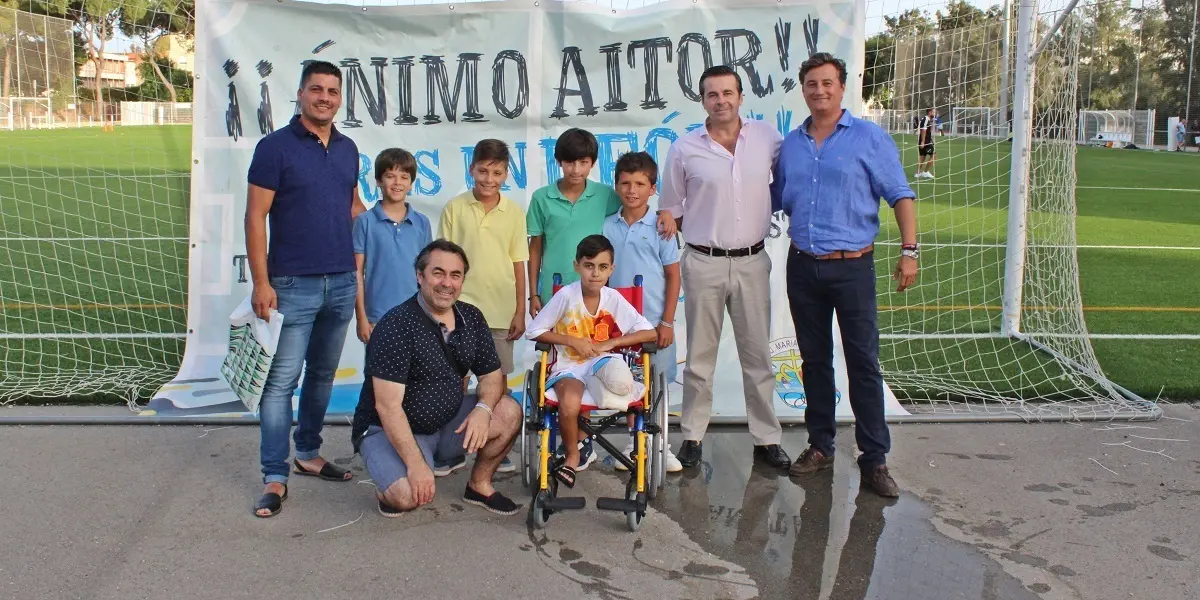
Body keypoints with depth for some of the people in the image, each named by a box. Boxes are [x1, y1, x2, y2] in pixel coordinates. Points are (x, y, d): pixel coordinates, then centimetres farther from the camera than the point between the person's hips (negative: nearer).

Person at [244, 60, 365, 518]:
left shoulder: (347, 149, 10)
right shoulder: (275, 147, -7)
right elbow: (256, 216, -9)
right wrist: (261, 282, -14)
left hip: (342, 282, 6)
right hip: (293, 285, -6)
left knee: (323, 373, 16)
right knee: (281, 381, -4)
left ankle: (308, 453, 31)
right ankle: (274, 477, 3)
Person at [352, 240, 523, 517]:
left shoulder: (472, 318, 0)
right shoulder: (396, 326, -21)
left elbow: (492, 375, 5)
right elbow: (387, 406, -25)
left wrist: (483, 408, -19)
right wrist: (415, 463, -31)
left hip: (448, 422, 6)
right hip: (390, 430, -6)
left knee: (509, 412, -14)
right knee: (409, 496, -31)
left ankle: (479, 484, 7)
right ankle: (388, 487, 7)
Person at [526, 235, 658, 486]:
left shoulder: (613, 298, -4)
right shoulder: (566, 295, -11)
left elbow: (650, 333, -6)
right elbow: (534, 331, -5)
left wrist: (609, 343, -15)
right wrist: (572, 340, -14)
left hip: (602, 362, 2)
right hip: (569, 367, -2)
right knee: (569, 404, -35)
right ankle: (572, 454, -2)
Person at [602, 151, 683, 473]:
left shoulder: (660, 228, -3)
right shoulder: (608, 227, 3)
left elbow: (673, 277, -2)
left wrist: (667, 322, -6)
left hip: (654, 321, -2)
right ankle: (634, 442, 23)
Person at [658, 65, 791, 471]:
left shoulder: (767, 137, 1)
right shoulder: (685, 148, -2)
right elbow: (669, 209, 8)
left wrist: (766, 215, 7)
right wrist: (697, 235, 3)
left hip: (752, 262, 1)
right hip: (704, 264, -1)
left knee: (757, 354, 8)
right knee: (700, 357, 6)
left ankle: (766, 438, 18)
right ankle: (693, 437, 17)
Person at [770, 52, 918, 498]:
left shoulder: (869, 138, -1)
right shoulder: (791, 144, 11)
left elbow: (900, 195, -2)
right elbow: (776, 201, 18)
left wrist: (909, 251, -10)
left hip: (853, 266, -4)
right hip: (802, 265, 4)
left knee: (863, 363, -2)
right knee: (814, 360, 12)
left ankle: (874, 459, 5)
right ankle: (820, 446, 24)